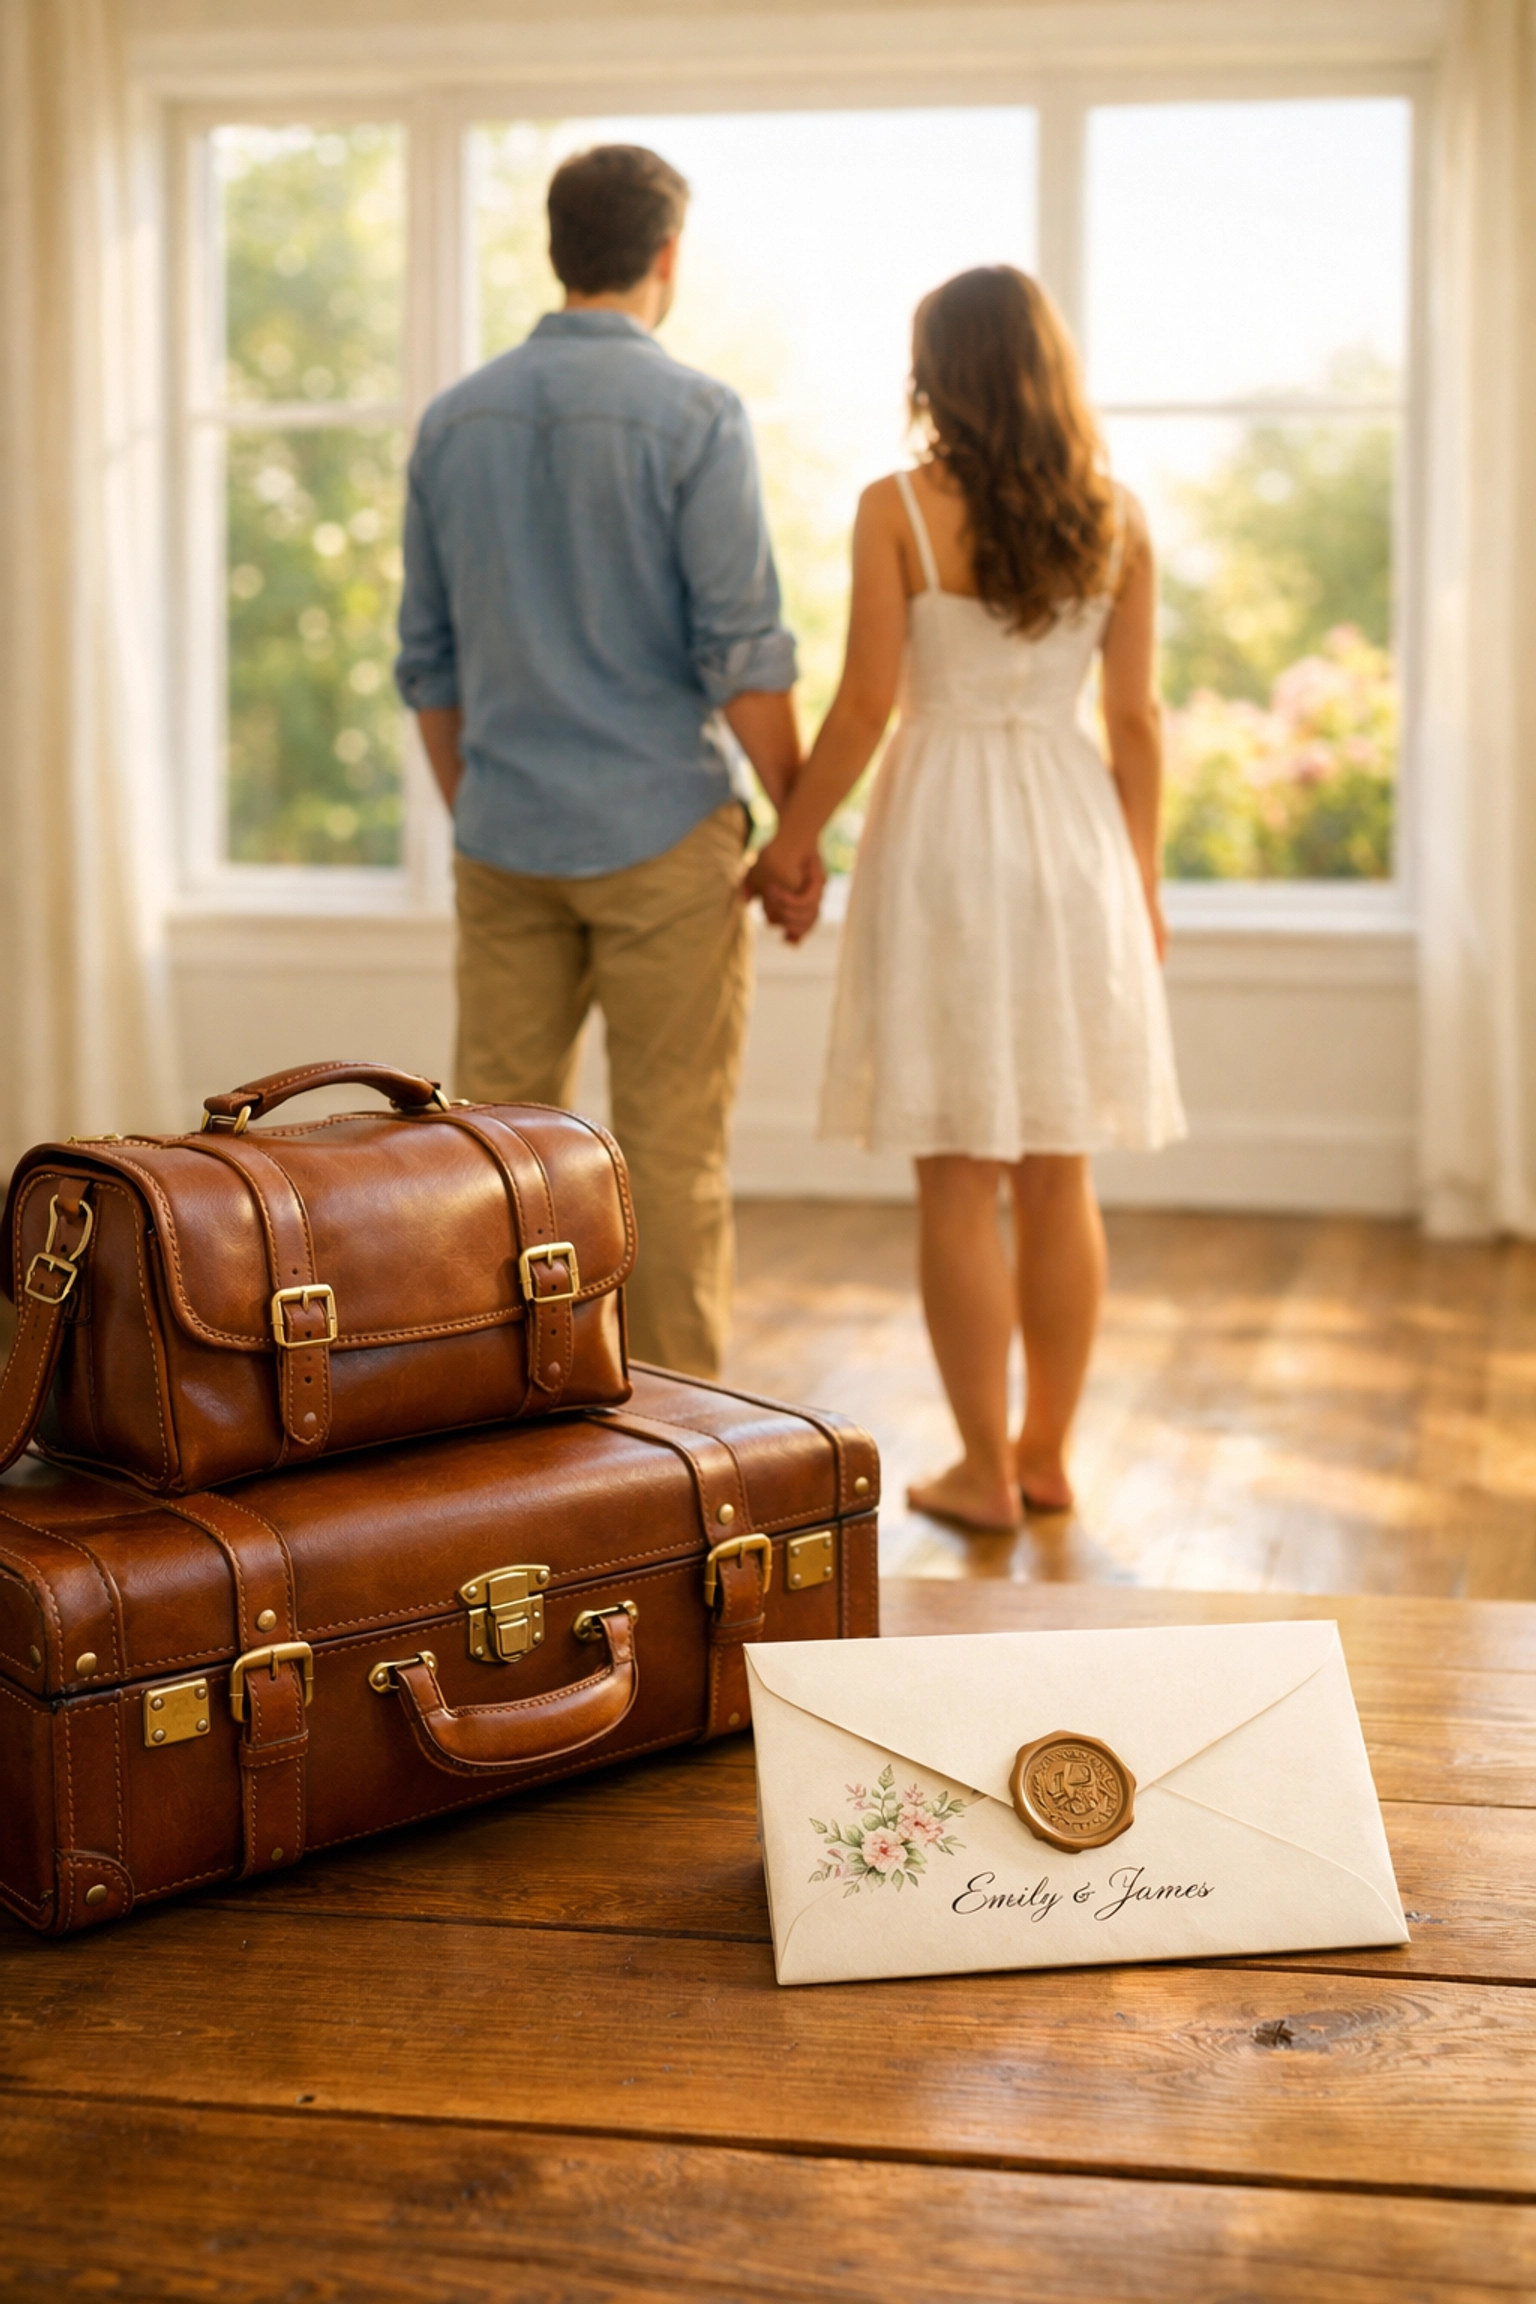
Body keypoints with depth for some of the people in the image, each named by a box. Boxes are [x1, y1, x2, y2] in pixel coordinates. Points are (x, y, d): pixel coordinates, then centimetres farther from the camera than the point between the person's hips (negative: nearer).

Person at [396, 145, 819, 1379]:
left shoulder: (455, 418, 8)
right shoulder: (694, 413, -8)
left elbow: (428, 661, 11)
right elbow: (743, 651, -12)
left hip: (505, 843, 5)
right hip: (661, 835, -5)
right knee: (672, 1155, 2)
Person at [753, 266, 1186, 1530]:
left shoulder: (899, 509, -8)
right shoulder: (1117, 518, 2)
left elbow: (867, 703, -9)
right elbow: (1135, 716, 4)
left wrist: (792, 837, 3)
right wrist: (1143, 874, 14)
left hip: (946, 832, -3)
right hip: (1074, 833, 4)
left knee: (959, 1182, 4)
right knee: (1059, 1178, 12)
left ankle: (985, 1469, 9)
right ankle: (1049, 1454, 20)